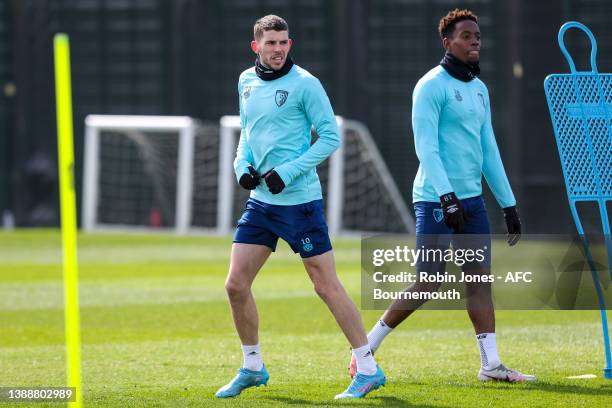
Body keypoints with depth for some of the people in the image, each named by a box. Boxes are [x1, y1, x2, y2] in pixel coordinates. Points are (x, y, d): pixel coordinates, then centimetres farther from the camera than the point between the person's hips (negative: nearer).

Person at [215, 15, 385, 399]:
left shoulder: (304, 83, -10)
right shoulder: (247, 82, 10)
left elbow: (331, 136, -10)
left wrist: (288, 172, -17)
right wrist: (243, 164, 3)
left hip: (299, 200, -6)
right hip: (261, 200, 6)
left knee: (327, 286, -5)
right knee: (236, 284, 2)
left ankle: (369, 369, 3)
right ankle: (253, 368, 19)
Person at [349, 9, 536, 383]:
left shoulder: (479, 89, 16)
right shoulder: (432, 86, -8)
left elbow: (489, 150, 19)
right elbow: (426, 147, -15)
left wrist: (509, 205, 16)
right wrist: (447, 197, -23)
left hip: (471, 200, 8)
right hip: (436, 199, -8)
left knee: (480, 278, 2)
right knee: (428, 284, -7)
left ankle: (491, 364, 1)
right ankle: (366, 348, 5)